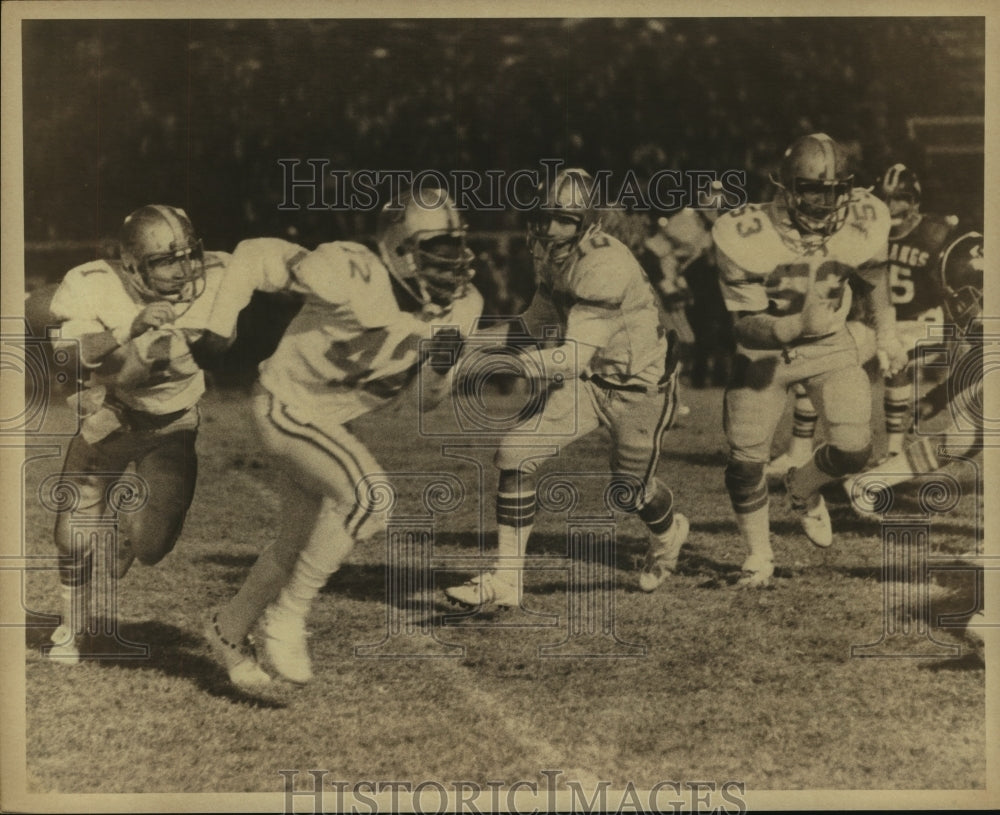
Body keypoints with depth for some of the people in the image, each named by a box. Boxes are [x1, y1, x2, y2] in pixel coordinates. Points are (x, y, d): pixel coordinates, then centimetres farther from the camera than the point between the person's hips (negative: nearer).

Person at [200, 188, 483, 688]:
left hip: (330, 422, 8)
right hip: (286, 406, -8)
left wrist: (442, 367, -21)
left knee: (298, 545, 18)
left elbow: (428, 400, 0)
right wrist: (217, 329, -16)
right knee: (368, 491, -28)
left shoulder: (460, 307, -10)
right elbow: (254, 256, -19)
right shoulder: (353, 277, -30)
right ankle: (288, 615, -12)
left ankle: (229, 629, 43)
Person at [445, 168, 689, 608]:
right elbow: (537, 325, 5)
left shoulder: (605, 265, -32)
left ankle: (668, 533, 54)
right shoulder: (552, 258, -6)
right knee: (515, 453, -13)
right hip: (589, 381, 6)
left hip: (639, 385, -6)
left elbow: (574, 356, -38)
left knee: (632, 489, 15)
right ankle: (505, 579, -4)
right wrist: (478, 342, -10)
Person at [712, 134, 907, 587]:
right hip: (764, 350, -2)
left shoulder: (861, 225, -17)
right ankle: (758, 556, 25)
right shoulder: (747, 237, -28)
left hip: (830, 345, 2)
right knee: (746, 461, -2)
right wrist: (799, 323, -37)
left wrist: (886, 335, 11)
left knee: (854, 448, -12)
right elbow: (747, 326, -24)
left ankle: (803, 490, 25)